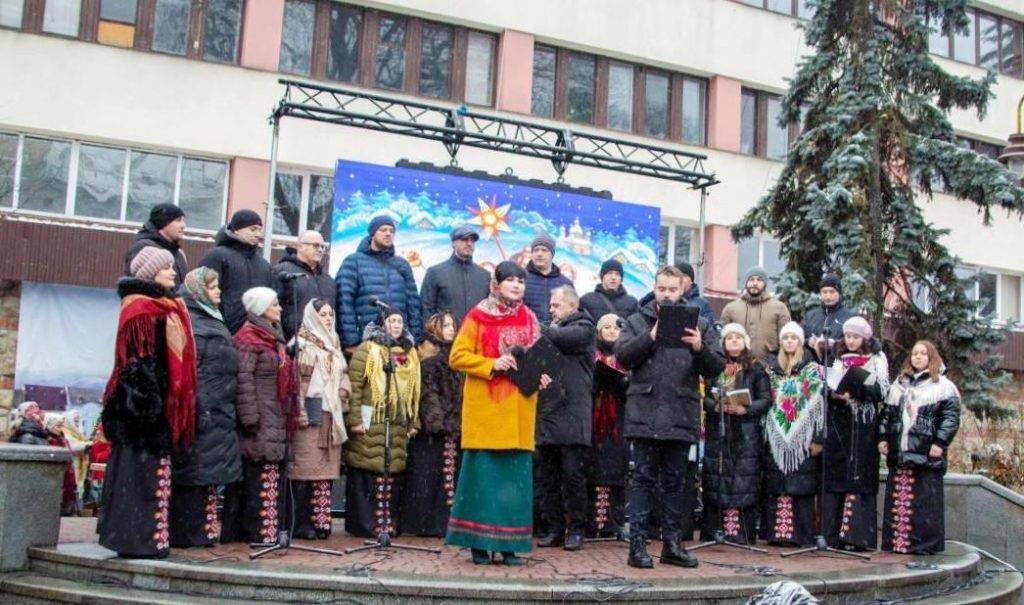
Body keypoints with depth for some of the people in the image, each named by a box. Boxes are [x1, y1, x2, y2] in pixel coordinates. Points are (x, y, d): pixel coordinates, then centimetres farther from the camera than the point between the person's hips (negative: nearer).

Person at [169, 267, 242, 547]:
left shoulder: (214, 322, 21)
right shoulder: (191, 324, -10)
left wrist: (228, 411, 21)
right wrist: (199, 411, -24)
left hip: (219, 415, 9)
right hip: (203, 414, -9)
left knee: (208, 476, 12)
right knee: (196, 473, -5)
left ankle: (206, 529, 18)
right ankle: (189, 532, 1)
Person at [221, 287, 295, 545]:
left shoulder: (274, 338, 20)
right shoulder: (248, 338, -9)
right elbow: (243, 380, -17)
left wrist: (287, 415, 21)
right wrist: (250, 419, -21)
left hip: (276, 422, 9)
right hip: (260, 426, -9)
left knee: (272, 475, 9)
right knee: (258, 477, -7)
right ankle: (259, 531, -2)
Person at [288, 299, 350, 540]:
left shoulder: (333, 344, 22)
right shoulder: (302, 342, -1)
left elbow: (343, 375, 26)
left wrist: (343, 391, 6)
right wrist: (300, 410, -18)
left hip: (331, 413, 7)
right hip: (311, 411, -7)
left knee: (326, 468, 5)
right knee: (306, 465, -8)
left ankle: (320, 520, 9)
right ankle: (300, 523, -3)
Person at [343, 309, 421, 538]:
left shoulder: (410, 353, 18)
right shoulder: (367, 349, -1)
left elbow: (414, 390, 19)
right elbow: (354, 386, -8)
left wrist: (414, 422, 15)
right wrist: (354, 420, -14)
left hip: (398, 424, 5)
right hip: (370, 423, -5)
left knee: (391, 472, 4)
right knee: (369, 470, -5)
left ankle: (387, 522, 11)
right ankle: (366, 523, 1)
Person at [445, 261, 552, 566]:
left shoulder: (529, 319, 14)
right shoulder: (478, 317, 0)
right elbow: (458, 356, -4)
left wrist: (539, 374, 3)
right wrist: (492, 365, -16)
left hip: (519, 409, 4)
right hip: (485, 406, -4)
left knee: (516, 474, 4)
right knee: (483, 472, -3)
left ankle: (509, 544, 11)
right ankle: (479, 544, 7)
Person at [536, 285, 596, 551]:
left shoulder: (584, 328, 3)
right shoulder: (552, 329, 23)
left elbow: (561, 339, -14)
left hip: (573, 414, -6)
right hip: (547, 412, 6)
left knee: (573, 474, -6)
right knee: (549, 477, 7)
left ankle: (576, 529, 2)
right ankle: (554, 529, 13)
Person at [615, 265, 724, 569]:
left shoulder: (699, 325, 10)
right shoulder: (638, 321, 8)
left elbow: (716, 368, 4)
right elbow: (622, 355, -6)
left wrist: (700, 348, -15)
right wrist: (651, 336, -16)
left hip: (682, 416, 2)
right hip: (645, 414, -2)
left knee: (676, 481, 9)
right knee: (644, 478, 1)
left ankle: (672, 544, 18)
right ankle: (637, 544, 4)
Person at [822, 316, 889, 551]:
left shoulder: (877, 360, 9)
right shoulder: (836, 359, 14)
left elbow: (882, 391, -3)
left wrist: (854, 390, -16)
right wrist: (834, 394, -12)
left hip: (863, 428, -2)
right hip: (838, 425, 2)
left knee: (860, 479, -5)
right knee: (834, 479, -2)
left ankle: (858, 535, -4)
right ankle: (834, 536, 0)